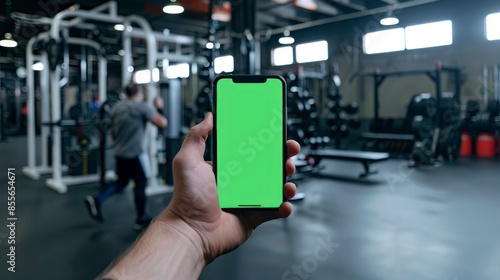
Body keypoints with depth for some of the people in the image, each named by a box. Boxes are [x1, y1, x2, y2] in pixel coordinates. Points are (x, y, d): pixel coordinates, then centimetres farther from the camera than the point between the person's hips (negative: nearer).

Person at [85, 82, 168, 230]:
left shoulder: (116, 107, 9)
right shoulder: (142, 107, -11)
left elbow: (113, 131, 17)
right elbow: (162, 123, -17)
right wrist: (159, 108, 0)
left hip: (120, 153, 7)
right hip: (135, 153, -7)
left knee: (121, 181, 21)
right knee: (140, 185, 6)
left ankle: (96, 199, 3)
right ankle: (141, 219, 16)